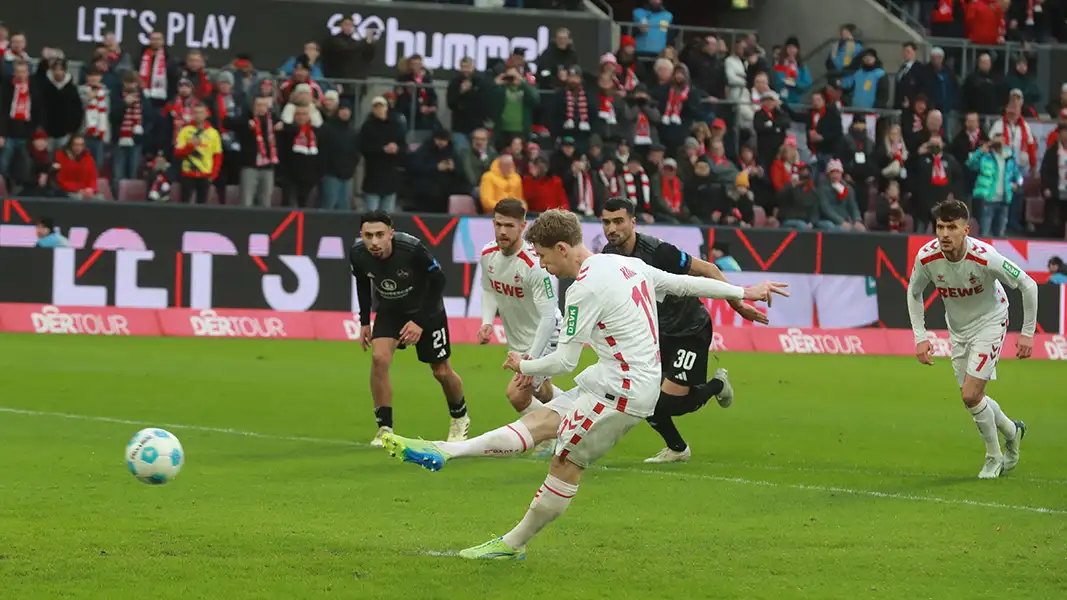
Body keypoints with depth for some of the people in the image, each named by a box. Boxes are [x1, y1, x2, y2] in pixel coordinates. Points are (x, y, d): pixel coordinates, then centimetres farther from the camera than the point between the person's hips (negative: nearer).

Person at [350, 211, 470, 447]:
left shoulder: (412, 249, -36)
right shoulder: (358, 254, -23)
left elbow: (438, 280, -22)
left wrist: (420, 322, -24)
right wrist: (364, 321, 2)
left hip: (426, 308, -3)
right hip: (389, 310, 3)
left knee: (441, 371, 7)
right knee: (379, 358, -21)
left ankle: (460, 419, 37)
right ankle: (385, 429, -10)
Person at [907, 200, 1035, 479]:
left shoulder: (985, 257, -33)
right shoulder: (926, 257, -22)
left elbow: (1028, 286, -19)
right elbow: (914, 293, 0)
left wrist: (1028, 333, -15)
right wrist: (920, 337, -6)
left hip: (989, 322, -5)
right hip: (958, 327, 5)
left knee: (971, 396, -13)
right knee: (972, 398, 10)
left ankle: (994, 457, 11)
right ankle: (1012, 431, 40)